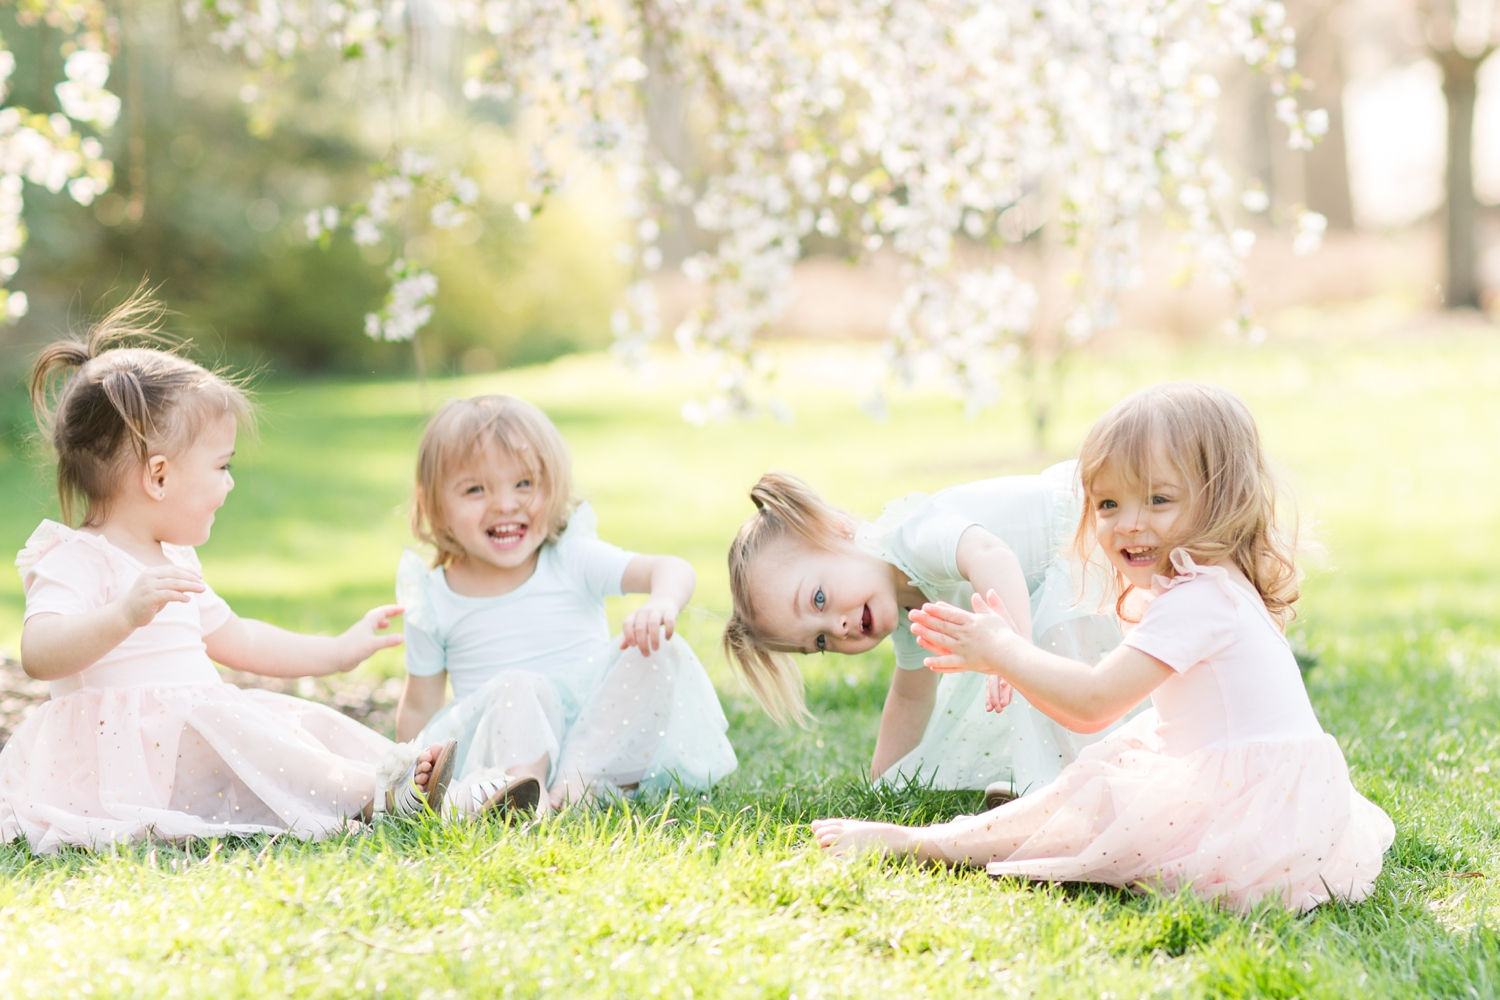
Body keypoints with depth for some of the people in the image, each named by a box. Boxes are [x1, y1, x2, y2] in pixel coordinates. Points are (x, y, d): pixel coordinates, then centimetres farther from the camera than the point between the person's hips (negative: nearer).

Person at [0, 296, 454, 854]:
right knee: (226, 724, -31)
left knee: (305, 722, -2)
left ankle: (406, 771, -18)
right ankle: (371, 793, -34)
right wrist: (126, 614, -43)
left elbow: (233, 639, 34)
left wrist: (340, 651, 34)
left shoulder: (172, 562, 23)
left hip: (197, 734, 10)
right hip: (124, 753, -10)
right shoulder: (75, 561, -10)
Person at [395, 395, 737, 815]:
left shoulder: (573, 560, 0)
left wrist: (662, 602, -36)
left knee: (661, 652, -21)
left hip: (595, 731, 2)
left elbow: (671, 569, -14)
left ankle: (577, 777, -30)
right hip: (505, 739, -2)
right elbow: (419, 706, 11)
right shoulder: (433, 602, 2)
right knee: (516, 688, -32)